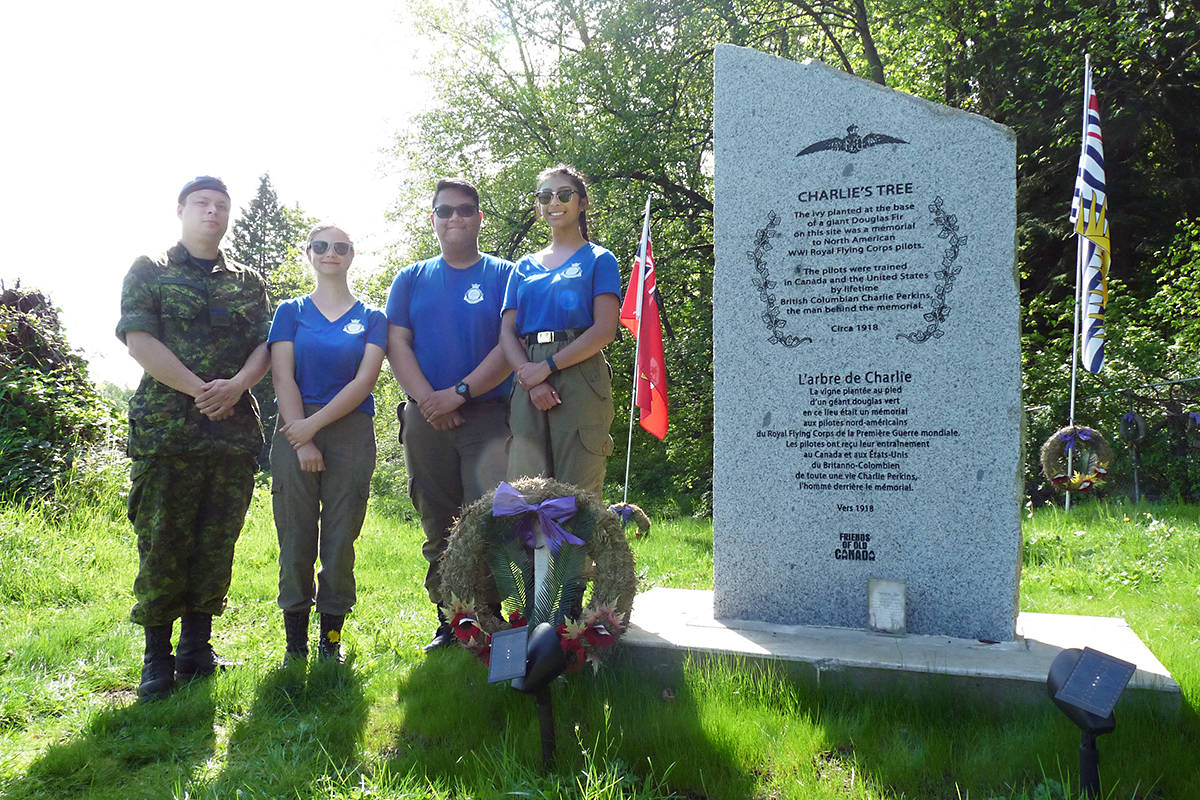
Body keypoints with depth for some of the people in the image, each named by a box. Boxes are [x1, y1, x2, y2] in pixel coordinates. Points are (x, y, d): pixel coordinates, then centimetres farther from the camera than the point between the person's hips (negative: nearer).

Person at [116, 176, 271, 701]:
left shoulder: (249, 283, 17)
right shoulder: (148, 272, 8)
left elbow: (266, 347, 8)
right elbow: (139, 341, -4)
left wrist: (236, 385, -12)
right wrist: (199, 389, -13)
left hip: (235, 429, 3)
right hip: (166, 429, -3)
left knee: (216, 545, 6)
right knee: (162, 543, -1)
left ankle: (197, 649, 18)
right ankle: (157, 658, 10)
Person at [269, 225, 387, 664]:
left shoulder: (371, 318, 10)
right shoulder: (290, 311, 11)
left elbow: (364, 381, -2)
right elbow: (283, 378, 1)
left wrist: (314, 425, -11)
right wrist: (302, 442, -9)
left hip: (350, 432, 0)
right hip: (295, 432, 0)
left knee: (341, 540, 1)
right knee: (296, 537, 1)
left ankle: (331, 643, 12)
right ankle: (295, 647, 11)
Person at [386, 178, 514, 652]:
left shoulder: (504, 276, 6)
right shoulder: (412, 280, 15)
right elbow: (397, 345, 6)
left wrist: (459, 392, -13)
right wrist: (427, 400, -9)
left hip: (486, 414, -3)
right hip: (426, 418, 3)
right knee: (438, 527, 8)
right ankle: (448, 621, 18)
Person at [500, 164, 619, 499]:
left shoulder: (598, 259, 8)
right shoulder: (524, 267, 21)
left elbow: (605, 330, -5)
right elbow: (507, 332, 11)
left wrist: (547, 367, -11)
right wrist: (530, 378, -8)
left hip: (580, 379, -4)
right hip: (528, 388, 4)